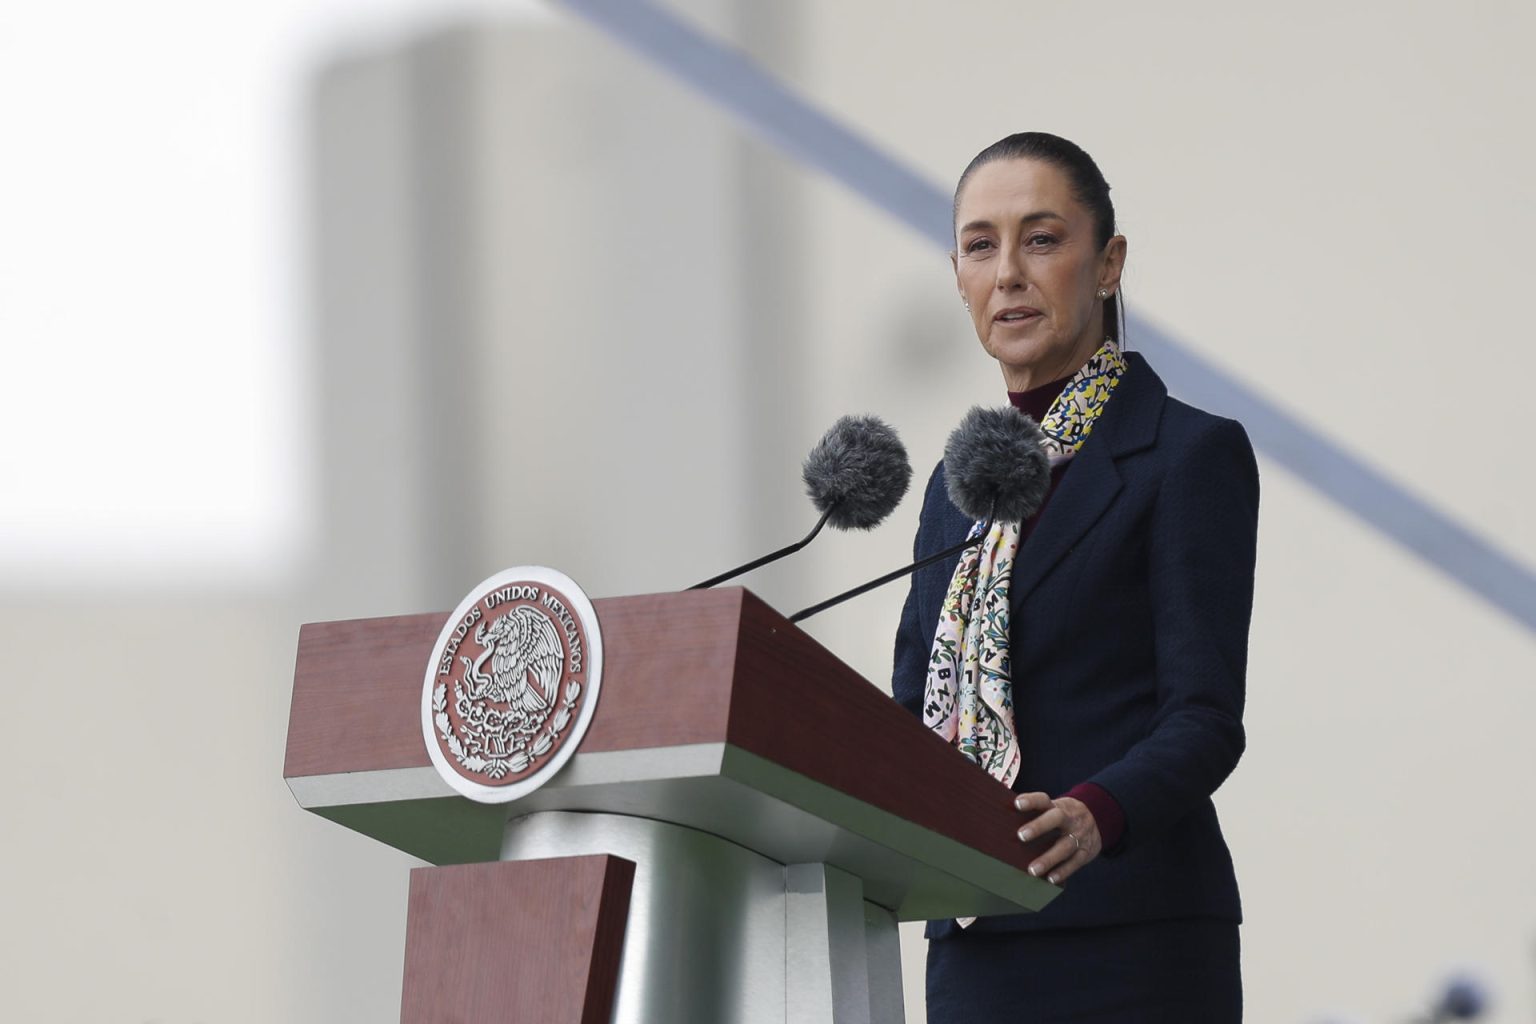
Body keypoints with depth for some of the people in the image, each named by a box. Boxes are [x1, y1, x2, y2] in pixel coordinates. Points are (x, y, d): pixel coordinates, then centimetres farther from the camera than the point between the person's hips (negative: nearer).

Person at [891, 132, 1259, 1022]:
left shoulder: (1191, 454, -2)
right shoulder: (960, 481, 18)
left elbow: (1205, 719, -10)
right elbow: (914, 707, 16)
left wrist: (1096, 814, -30)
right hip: (973, 944, 6)